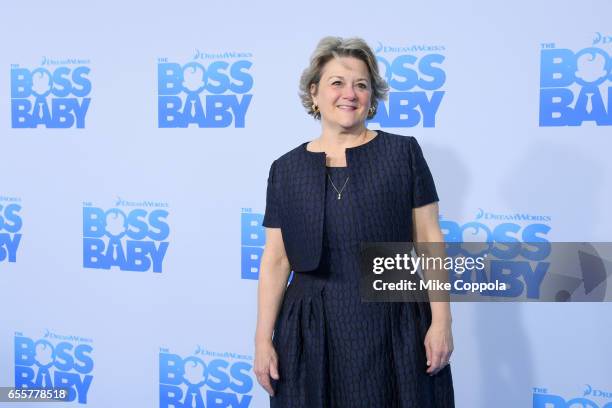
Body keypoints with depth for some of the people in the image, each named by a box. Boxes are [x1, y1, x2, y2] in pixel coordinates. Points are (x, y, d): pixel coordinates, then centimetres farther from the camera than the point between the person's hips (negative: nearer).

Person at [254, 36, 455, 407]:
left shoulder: (403, 152, 0)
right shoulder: (286, 169, 3)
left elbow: (429, 239, -1)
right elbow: (276, 259, 3)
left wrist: (441, 321, -6)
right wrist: (263, 339, 0)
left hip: (395, 327, -1)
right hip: (312, 331, 1)